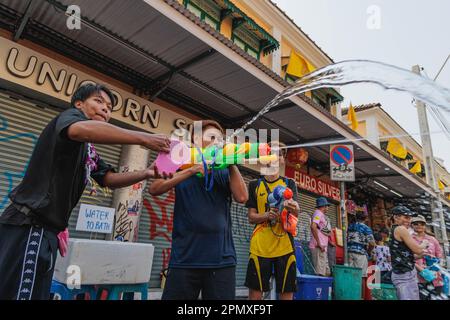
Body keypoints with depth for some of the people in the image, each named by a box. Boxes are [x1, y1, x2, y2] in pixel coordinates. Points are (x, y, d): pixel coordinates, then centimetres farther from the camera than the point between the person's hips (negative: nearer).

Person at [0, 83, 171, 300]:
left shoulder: (89, 151, 22)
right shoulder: (70, 116, -3)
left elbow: (110, 179, 15)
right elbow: (82, 129, -29)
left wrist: (146, 174, -2)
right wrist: (143, 138, -31)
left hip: (43, 227, 9)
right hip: (30, 224, -9)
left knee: (37, 293, 14)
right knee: (23, 293, -7)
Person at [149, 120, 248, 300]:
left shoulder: (224, 172, 12)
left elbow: (242, 197, -3)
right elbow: (154, 190, -9)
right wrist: (192, 170, -18)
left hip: (222, 258, 2)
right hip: (185, 257, -1)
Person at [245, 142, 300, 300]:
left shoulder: (289, 183, 8)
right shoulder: (255, 184, 7)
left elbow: (296, 212, -9)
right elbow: (251, 217, 4)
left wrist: (293, 207, -33)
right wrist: (267, 215, -17)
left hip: (285, 245, 1)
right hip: (260, 246, 0)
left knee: (287, 293, 5)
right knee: (255, 293, 2)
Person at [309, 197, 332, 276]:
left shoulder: (323, 215, 22)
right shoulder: (318, 213, -8)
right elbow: (313, 227, -24)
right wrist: (319, 244, -22)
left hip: (323, 247, 10)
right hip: (318, 247, -10)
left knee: (327, 273, 11)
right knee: (320, 273, -10)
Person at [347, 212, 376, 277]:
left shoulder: (350, 226, 11)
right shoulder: (366, 228, -5)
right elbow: (372, 243, -12)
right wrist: (368, 250, 5)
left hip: (349, 251, 5)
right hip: (360, 253, -5)